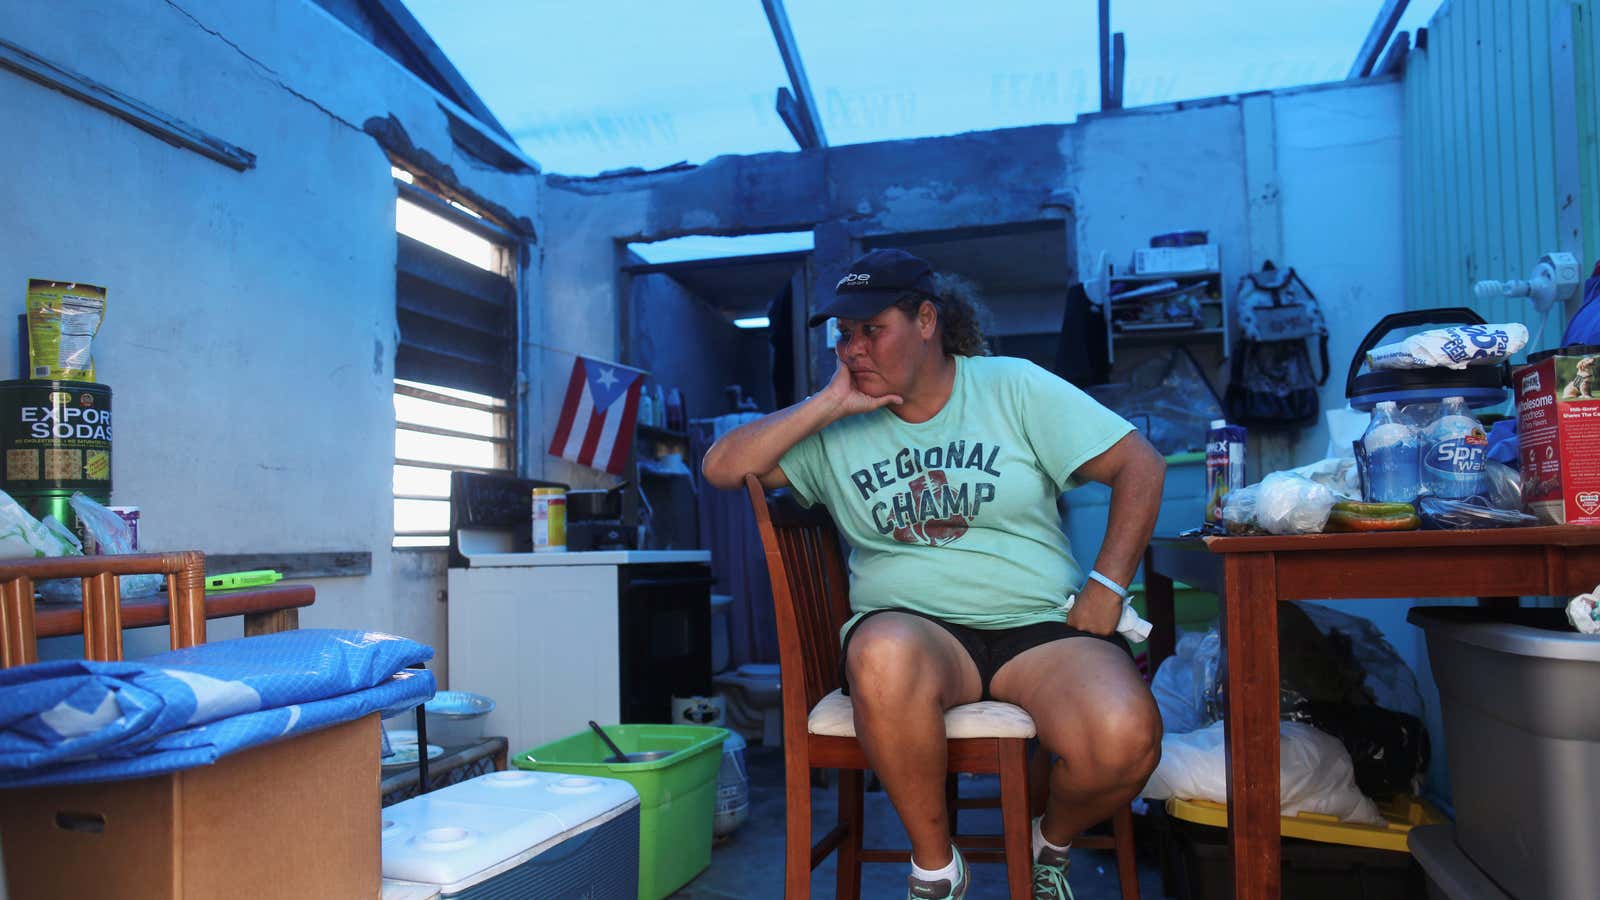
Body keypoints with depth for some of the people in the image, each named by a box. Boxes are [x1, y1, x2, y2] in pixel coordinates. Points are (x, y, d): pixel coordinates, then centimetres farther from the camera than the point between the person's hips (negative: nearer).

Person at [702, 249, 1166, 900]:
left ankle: (1051, 844, 9)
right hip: (913, 625, 0)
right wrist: (829, 404, -3)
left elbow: (1141, 465, 5)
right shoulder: (835, 429, 11)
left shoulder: (1012, 387, 7)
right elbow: (722, 468, 1)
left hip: (1041, 625, 0)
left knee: (1124, 742, -30)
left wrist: (1106, 588, -5)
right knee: (884, 657, -38)